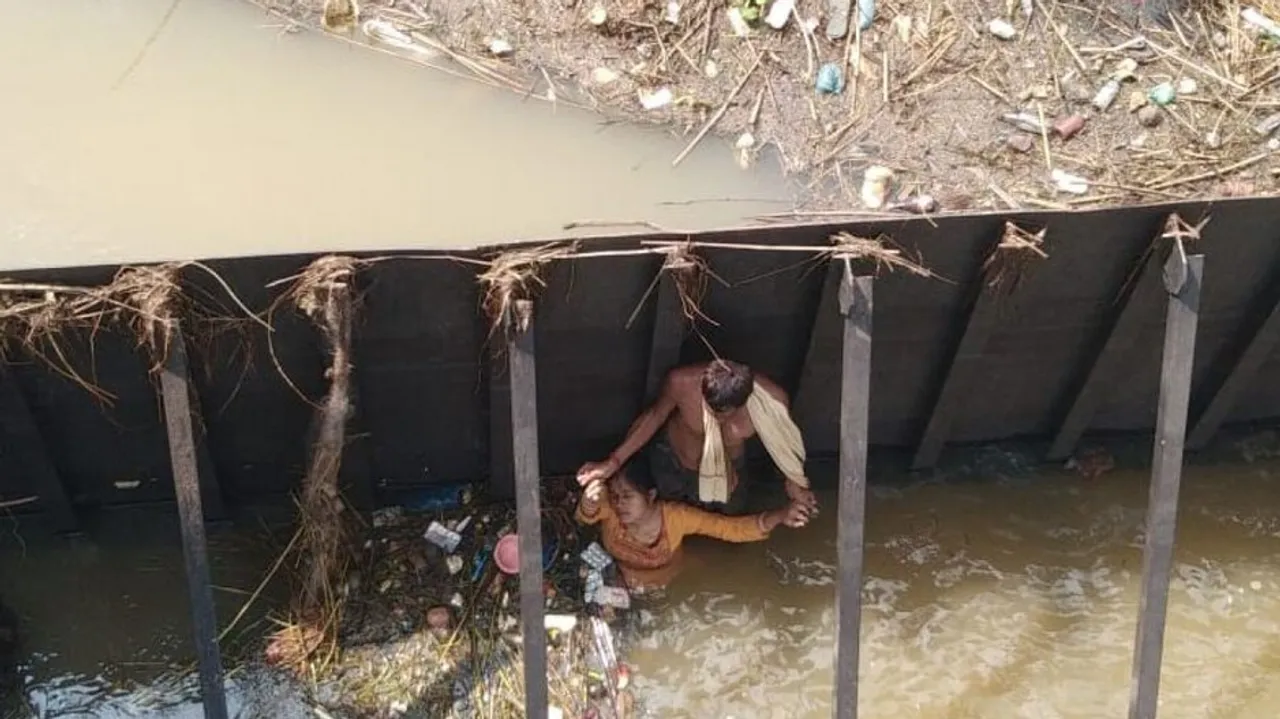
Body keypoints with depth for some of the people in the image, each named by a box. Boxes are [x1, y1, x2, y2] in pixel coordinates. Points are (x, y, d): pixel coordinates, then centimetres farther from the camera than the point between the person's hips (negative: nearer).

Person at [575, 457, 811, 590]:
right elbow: (585, 516, -56)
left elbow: (731, 528, -36)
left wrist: (778, 516, -54)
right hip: (621, 590, 1)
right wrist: (589, 502, -83)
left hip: (669, 590, -1)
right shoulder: (609, 509, -33)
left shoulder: (675, 516, -34)